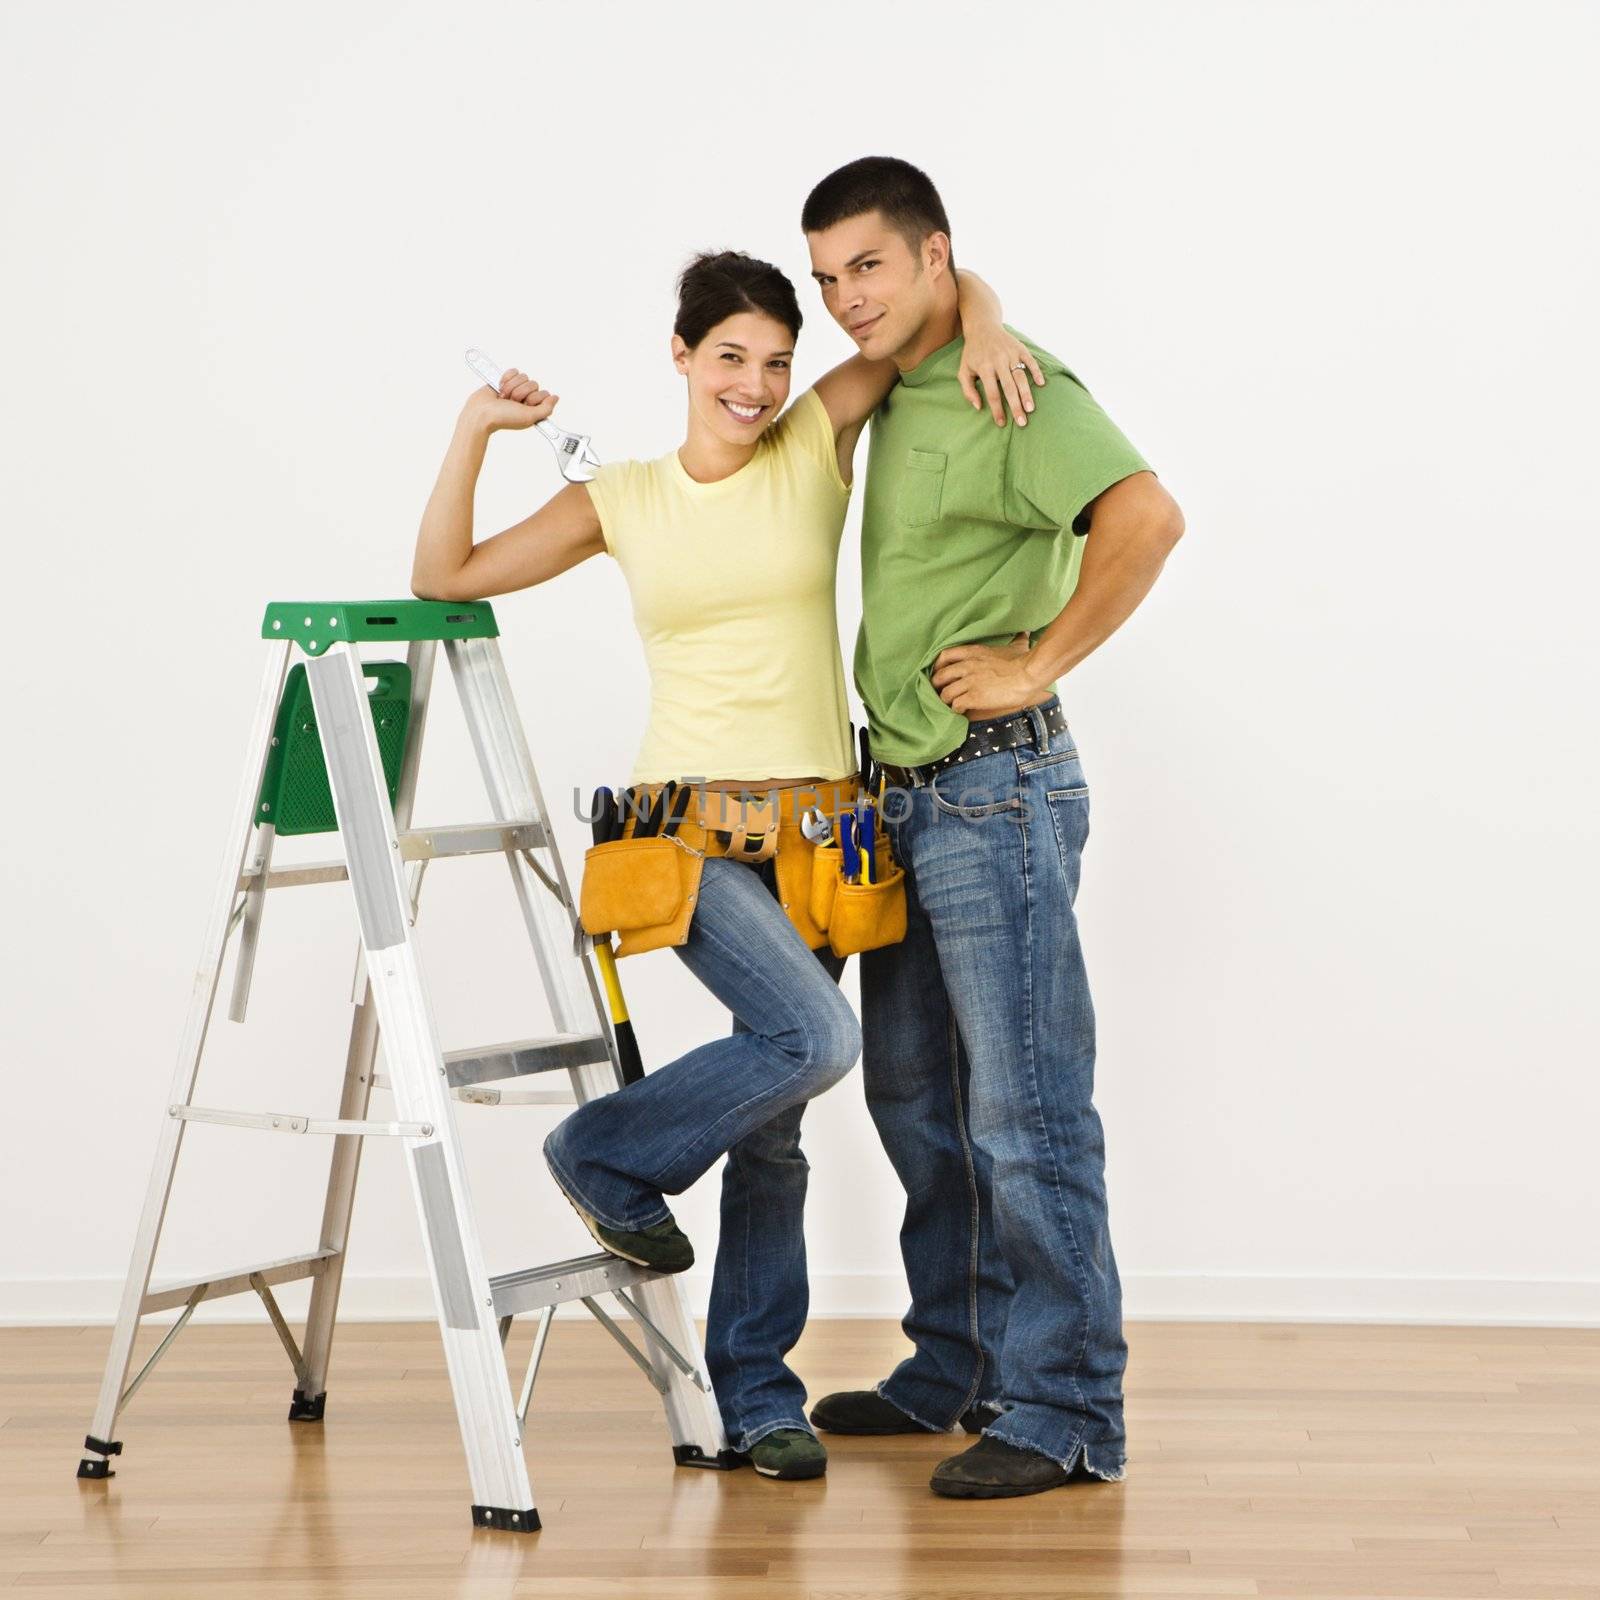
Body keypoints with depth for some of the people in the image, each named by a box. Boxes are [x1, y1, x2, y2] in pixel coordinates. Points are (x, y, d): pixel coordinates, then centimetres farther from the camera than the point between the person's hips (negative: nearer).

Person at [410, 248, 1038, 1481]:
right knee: (817, 1035, -24)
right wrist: (476, 432, -1)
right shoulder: (622, 500, 5)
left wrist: (987, 326, -14)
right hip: (690, 822, -2)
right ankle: (609, 1158, 1)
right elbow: (446, 578, 6)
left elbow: (943, 284, 7)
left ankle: (758, 1393, 19)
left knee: (774, 1122, 7)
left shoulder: (818, 445, 4)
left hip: (813, 822, 2)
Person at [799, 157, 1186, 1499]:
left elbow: (1146, 516, -29)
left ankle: (1065, 1415, 3)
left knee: (1025, 1111, -5)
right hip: (906, 790, 10)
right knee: (917, 1098, 16)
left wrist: (1036, 664, -23)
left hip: (996, 789, -10)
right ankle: (958, 1372, 28)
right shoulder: (894, 396, 15)